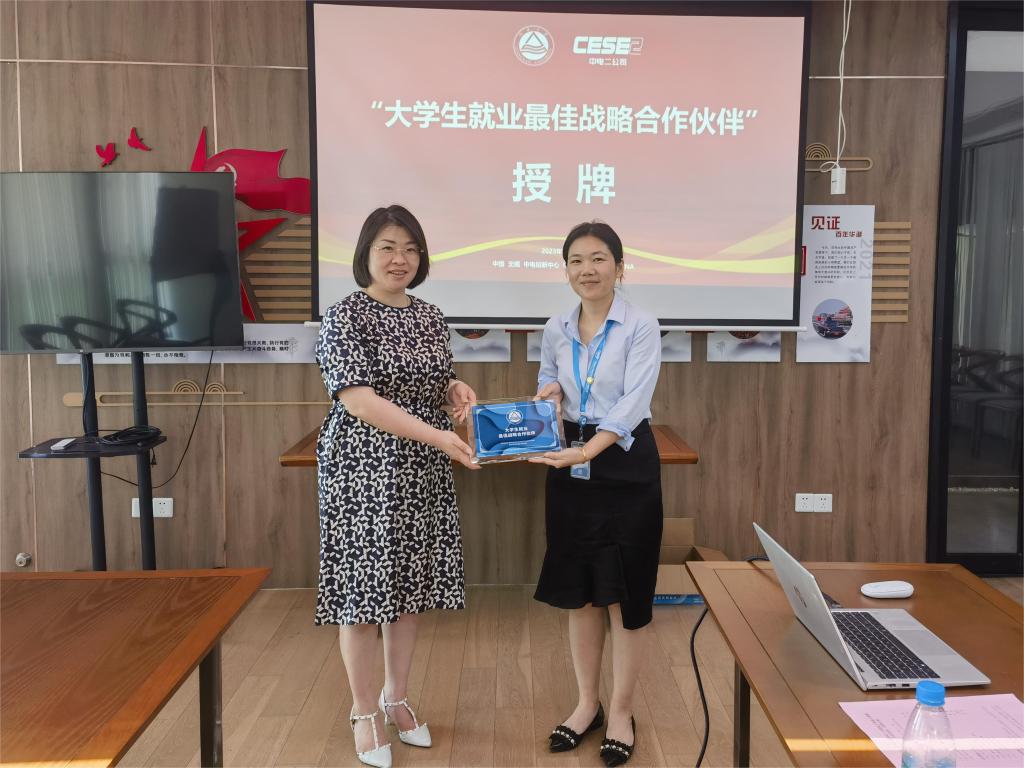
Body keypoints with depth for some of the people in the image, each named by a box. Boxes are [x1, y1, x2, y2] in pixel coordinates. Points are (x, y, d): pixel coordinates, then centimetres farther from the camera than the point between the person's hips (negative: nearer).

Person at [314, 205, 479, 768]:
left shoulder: (430, 317, 9)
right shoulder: (345, 316, -11)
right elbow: (361, 402, -20)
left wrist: (456, 391, -5)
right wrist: (437, 436, -28)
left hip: (421, 471, 6)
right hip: (363, 469, -6)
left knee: (411, 583, 13)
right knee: (363, 587, 3)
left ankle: (396, 697, 33)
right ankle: (364, 711, 23)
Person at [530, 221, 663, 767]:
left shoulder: (641, 327, -9)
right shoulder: (555, 330, 6)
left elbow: (633, 401, -20)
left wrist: (588, 451, -34)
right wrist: (548, 392, -6)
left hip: (625, 467, -4)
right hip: (570, 468, 4)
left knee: (625, 591, 3)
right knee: (578, 590, 12)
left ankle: (621, 712, 22)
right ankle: (587, 703, 30)